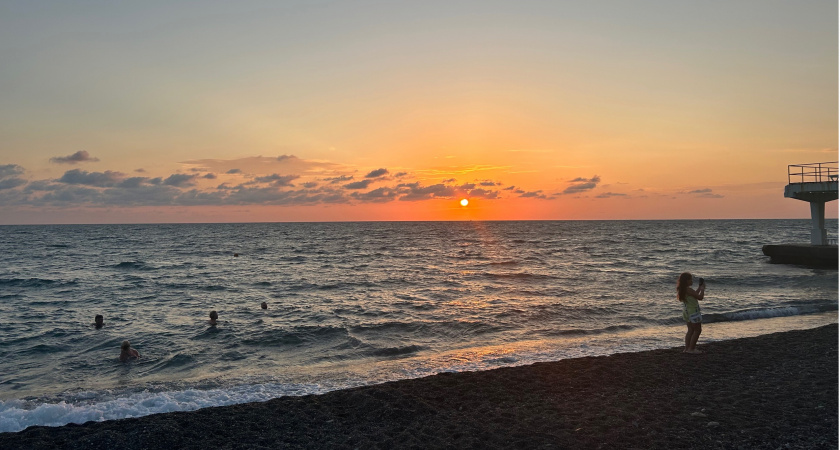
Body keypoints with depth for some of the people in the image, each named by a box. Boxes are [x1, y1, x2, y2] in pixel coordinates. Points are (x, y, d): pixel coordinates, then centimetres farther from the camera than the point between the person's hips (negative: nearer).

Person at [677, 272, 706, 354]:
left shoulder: (682, 290, 6)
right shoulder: (689, 290, -23)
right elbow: (700, 297, -18)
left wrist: (699, 288, 18)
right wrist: (702, 289, -3)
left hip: (687, 311, 9)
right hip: (693, 312, -9)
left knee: (690, 330, 16)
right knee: (697, 330, 2)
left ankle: (687, 348, 16)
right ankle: (691, 349, 3)